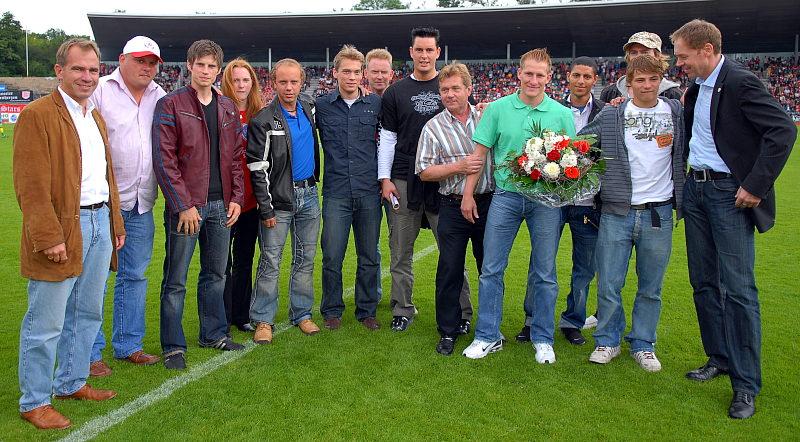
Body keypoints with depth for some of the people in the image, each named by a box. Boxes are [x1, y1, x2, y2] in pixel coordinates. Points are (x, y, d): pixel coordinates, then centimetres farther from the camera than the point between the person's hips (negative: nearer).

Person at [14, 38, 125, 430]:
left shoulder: (96, 118, 16)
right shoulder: (37, 115, -10)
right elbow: (31, 185, -15)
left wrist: (115, 223, 17)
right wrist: (49, 237, -19)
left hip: (99, 223, 8)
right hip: (61, 229, -8)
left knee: (87, 313, 17)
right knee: (46, 324, 1)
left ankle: (71, 383, 32)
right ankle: (34, 402, 15)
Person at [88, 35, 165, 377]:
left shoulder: (160, 97, 12)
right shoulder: (100, 91, -4)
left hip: (141, 204, 6)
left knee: (135, 275, 13)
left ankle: (128, 344, 26)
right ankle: (90, 353, 12)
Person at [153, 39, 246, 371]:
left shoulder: (228, 108, 12)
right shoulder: (171, 105, -5)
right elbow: (164, 159, -11)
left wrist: (236, 197, 4)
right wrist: (183, 204, -16)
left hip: (221, 205, 6)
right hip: (185, 206, -5)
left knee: (215, 274, 15)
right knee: (176, 280, 2)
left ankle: (214, 333, 30)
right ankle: (173, 346, 13)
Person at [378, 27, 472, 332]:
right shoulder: (396, 92, 11)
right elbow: (387, 138, 9)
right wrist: (385, 178, 1)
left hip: (444, 180, -1)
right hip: (404, 181, 1)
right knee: (401, 250, 5)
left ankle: (462, 312, 9)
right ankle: (402, 310, 17)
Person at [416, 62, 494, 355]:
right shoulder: (433, 127, 0)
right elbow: (424, 172, -4)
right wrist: (458, 167, -15)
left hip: (488, 202, 2)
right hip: (453, 207, -2)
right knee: (449, 270, 3)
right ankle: (448, 331, 17)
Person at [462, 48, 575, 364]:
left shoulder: (562, 114, 3)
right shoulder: (498, 108, 2)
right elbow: (480, 153, 3)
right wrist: (468, 193, 0)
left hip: (546, 200, 0)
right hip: (505, 195, 0)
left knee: (545, 273, 7)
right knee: (491, 269, 3)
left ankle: (543, 338, 23)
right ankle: (488, 336, 17)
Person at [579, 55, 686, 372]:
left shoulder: (676, 112, 6)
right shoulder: (610, 116, 2)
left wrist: (682, 200, 8)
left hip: (659, 213, 1)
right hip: (617, 212, -1)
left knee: (651, 287, 10)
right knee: (608, 284, 3)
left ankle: (643, 344, 25)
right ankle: (608, 341, 22)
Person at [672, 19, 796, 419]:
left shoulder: (741, 83, -14)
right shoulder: (696, 88, 10)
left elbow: (783, 130, -21)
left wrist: (756, 186, -21)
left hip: (729, 193, -8)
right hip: (696, 189, 8)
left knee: (738, 288, -5)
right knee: (703, 281, 13)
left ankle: (746, 384, 4)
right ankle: (719, 358, 27)